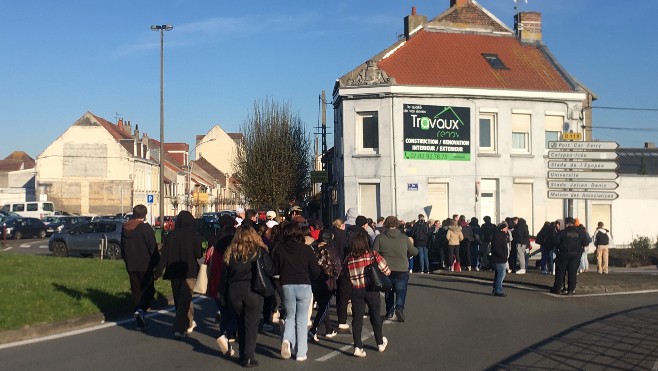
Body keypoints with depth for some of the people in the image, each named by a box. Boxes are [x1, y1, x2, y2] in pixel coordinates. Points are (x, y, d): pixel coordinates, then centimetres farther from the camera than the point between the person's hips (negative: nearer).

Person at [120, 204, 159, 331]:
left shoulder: (125, 228, 8)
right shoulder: (146, 228, -12)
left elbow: (123, 248, 15)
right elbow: (153, 248, -12)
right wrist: (157, 263, -1)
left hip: (131, 266, 6)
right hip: (145, 266, -6)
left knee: (136, 291, 12)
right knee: (148, 289, 4)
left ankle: (140, 322, 14)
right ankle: (141, 310, -21)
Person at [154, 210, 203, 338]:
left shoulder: (171, 235, -2)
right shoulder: (195, 235, -10)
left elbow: (165, 255, -5)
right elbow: (198, 255, -12)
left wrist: (158, 271, -3)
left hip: (174, 272, 3)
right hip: (190, 272, -3)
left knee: (178, 299, 17)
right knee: (185, 299, -1)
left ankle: (189, 323, 31)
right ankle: (180, 328, -11)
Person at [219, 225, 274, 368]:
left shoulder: (230, 252, 3)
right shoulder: (259, 251, -6)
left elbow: (224, 274, 7)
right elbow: (270, 270, -5)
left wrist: (224, 292, 15)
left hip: (233, 291, 3)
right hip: (253, 291, -3)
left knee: (241, 323, 18)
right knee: (251, 324, 4)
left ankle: (242, 355, 22)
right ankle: (248, 358, 3)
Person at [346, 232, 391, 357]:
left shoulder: (349, 258, -6)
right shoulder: (373, 255, -8)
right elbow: (386, 271, -5)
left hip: (356, 290, 0)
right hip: (372, 290, 0)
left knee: (357, 318, 5)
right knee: (375, 316, 16)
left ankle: (357, 347, -2)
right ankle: (381, 343, 32)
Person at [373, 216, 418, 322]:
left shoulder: (380, 238, -9)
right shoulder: (404, 237, -5)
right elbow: (414, 252, 6)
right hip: (402, 271, -1)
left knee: (388, 293, 19)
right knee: (401, 291, 4)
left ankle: (390, 312, 26)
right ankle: (399, 308, -20)